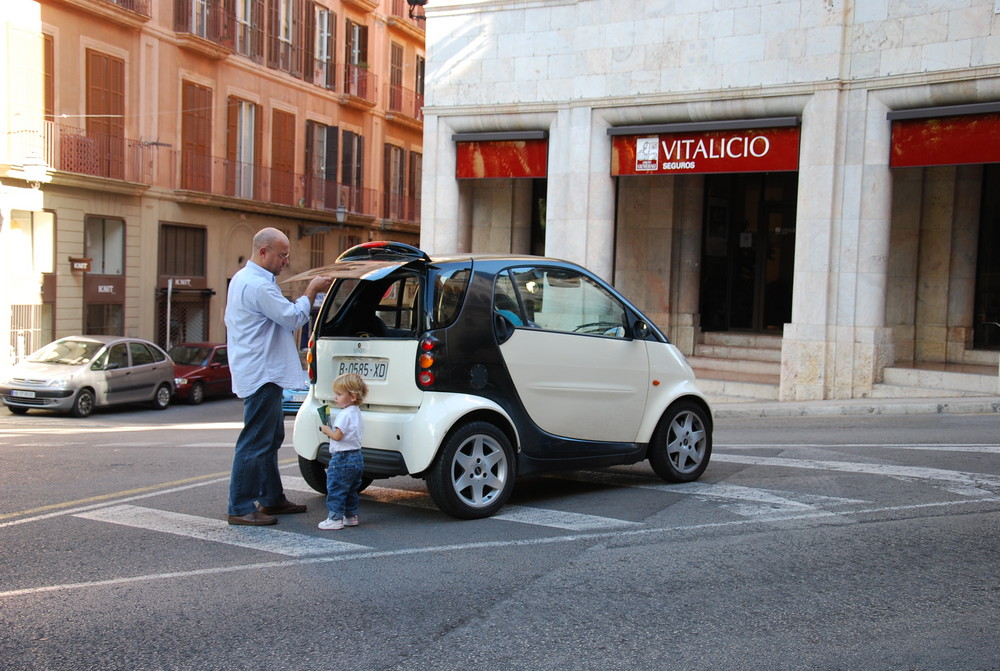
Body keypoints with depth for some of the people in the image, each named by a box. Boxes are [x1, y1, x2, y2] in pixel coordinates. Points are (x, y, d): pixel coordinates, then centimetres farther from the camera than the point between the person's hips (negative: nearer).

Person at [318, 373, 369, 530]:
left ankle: (335, 518, -2)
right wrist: (330, 430, 13)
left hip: (342, 458, -10)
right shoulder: (356, 413, 13)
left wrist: (325, 429, -6)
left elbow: (337, 436, -22)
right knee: (351, 490, 18)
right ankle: (351, 516, 23)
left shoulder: (345, 414, -18)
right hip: (356, 457, 10)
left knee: (335, 489, -3)